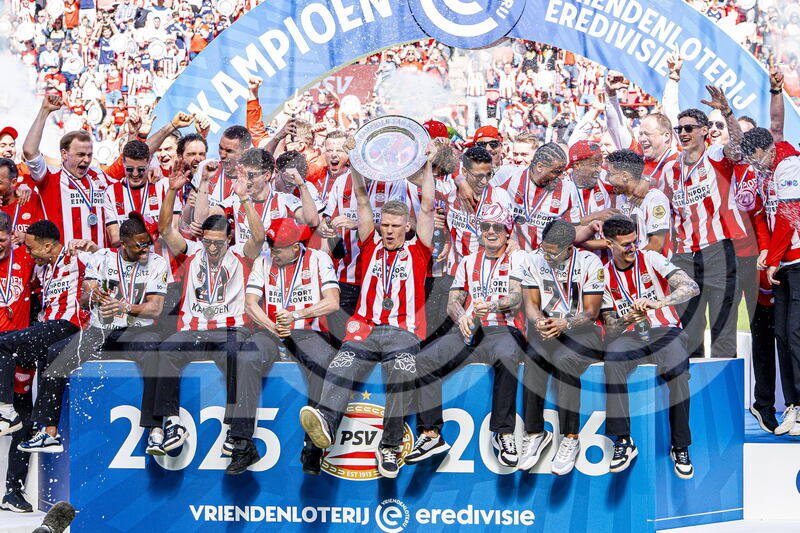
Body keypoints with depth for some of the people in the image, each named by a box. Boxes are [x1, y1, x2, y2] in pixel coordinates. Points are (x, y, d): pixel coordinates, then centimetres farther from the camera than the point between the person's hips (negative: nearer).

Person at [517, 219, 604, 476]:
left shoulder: (589, 262, -7)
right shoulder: (534, 261, 2)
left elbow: (592, 311, -7)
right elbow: (531, 302, 5)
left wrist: (565, 324, -24)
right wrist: (538, 322, -18)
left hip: (582, 330, -3)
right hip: (546, 328, 3)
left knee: (565, 361, -34)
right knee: (533, 360, -31)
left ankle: (570, 438, -23)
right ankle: (534, 433, -20)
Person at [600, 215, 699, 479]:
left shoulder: (651, 259, 0)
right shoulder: (605, 276, 8)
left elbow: (692, 287, -13)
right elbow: (609, 330, 7)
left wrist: (657, 303, -29)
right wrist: (626, 320, -17)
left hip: (665, 331, -2)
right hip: (630, 336, 2)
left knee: (677, 370, -33)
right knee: (612, 361, -32)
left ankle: (680, 447, -19)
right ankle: (623, 441, -26)